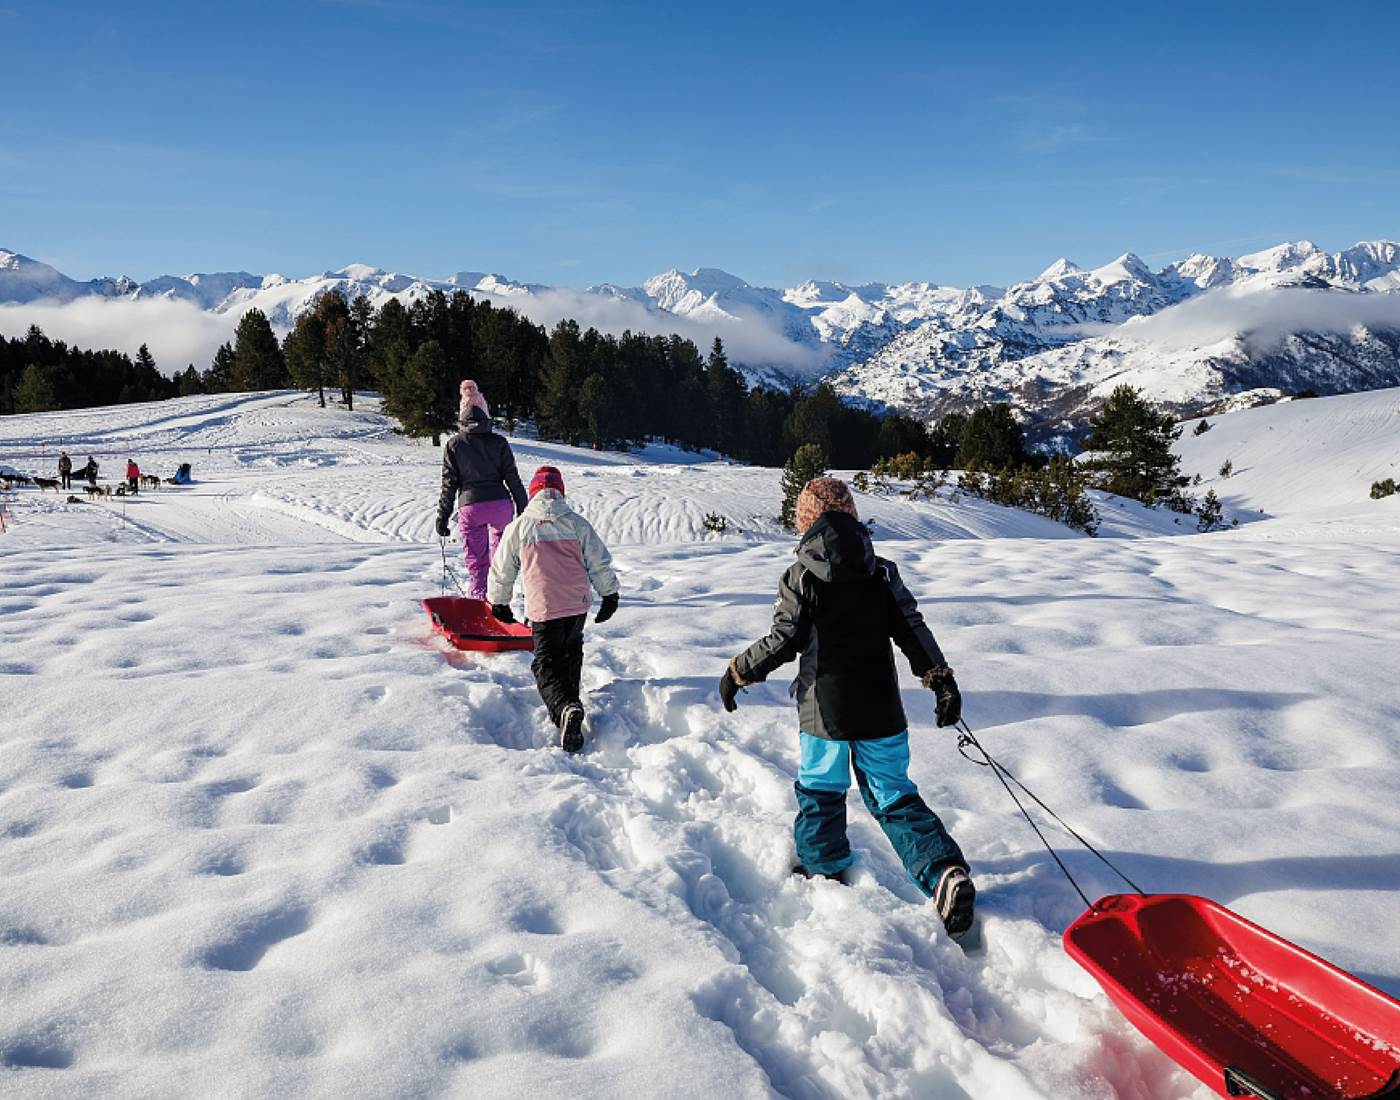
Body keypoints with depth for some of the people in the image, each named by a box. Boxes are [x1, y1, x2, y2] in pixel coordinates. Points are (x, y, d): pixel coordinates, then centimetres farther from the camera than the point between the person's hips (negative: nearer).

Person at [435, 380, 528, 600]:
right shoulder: (499, 442, 2)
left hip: (470, 507, -1)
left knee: (475, 561, 6)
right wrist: (523, 509, 10)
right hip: (501, 504, 1)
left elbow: (449, 484, 2)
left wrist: (442, 516, 8)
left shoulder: (454, 444, 2)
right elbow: (513, 479, 2)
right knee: (500, 556, 22)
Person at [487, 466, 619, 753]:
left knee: (546, 663, 1)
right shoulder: (576, 523, 5)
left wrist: (498, 602, 25)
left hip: (543, 608, -2)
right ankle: (569, 700, 24)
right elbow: (600, 562, 7)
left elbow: (501, 570, 10)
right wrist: (610, 595, 19)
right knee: (571, 650, 25)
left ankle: (565, 707, -24)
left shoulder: (518, 527, 3)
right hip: (578, 603, 2)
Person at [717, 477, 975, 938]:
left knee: (819, 792, 18)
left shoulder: (800, 577, -8)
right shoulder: (882, 572, 2)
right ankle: (945, 871, -6)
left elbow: (783, 641, -10)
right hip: (881, 709, 3)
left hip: (824, 709, -3)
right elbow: (912, 629, -1)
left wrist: (737, 673, 2)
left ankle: (823, 874, 25)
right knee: (893, 796, 10)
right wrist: (941, 678, 5)